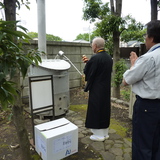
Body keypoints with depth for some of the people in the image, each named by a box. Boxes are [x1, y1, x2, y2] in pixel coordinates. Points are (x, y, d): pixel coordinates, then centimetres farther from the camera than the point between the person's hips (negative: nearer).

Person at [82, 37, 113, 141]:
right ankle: (105, 133, 30)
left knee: (96, 110, 6)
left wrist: (87, 63, 4)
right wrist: (89, 62, 10)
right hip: (106, 89, 8)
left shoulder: (95, 58, -20)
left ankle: (99, 135, 18)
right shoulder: (109, 57, 5)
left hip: (97, 90, -8)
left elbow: (87, 72, -14)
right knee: (105, 109, 17)